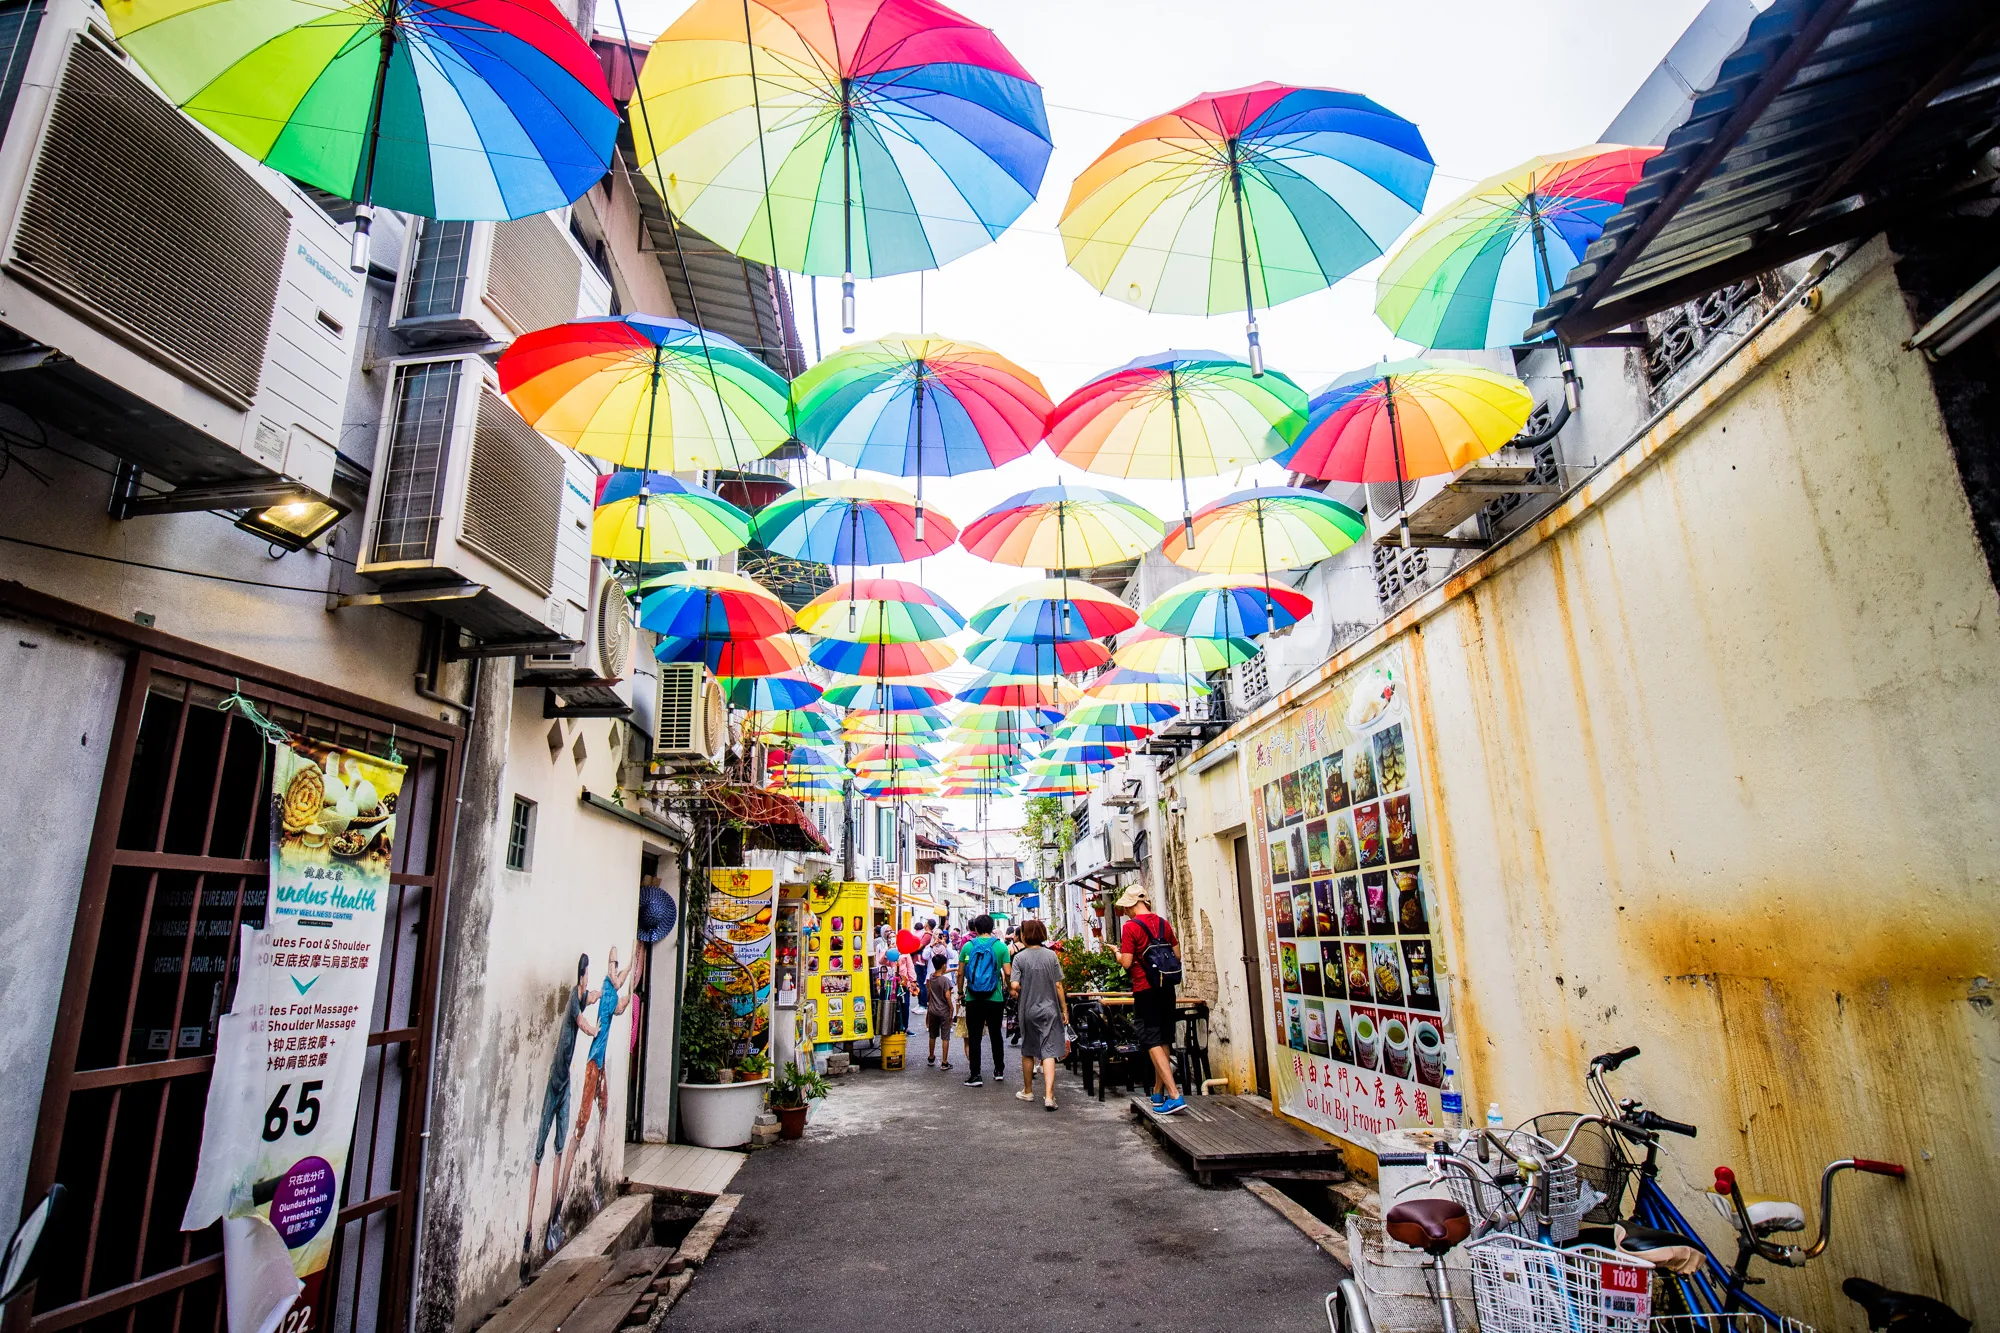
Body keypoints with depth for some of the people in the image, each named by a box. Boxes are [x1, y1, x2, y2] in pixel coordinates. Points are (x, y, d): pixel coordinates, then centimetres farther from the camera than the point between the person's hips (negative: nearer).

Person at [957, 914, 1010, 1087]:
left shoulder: (968, 946, -2)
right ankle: (999, 1070, 27)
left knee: (974, 1037, 5)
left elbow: (960, 973, 0)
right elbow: (1007, 973, -6)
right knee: (996, 1034, 16)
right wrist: (1008, 990, 11)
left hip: (973, 999, -1)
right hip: (995, 999, 1)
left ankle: (975, 1075, 6)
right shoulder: (1001, 946, -4)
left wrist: (960, 993, 12)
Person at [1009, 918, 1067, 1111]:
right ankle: (1048, 1096, -13)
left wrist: (1017, 993, 8)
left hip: (1028, 1010, 0)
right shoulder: (1051, 955, -4)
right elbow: (1058, 986, -3)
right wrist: (1064, 1009, 5)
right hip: (1049, 1010, 0)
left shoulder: (1020, 957, -7)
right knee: (1048, 1052, -2)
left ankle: (1028, 1091, 29)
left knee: (1028, 1052, 16)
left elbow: (1015, 986, -15)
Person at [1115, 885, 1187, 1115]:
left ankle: (1174, 1096, -13)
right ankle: (1158, 1093, 24)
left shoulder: (1130, 926, -12)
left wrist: (1119, 955, 6)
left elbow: (1126, 963, -14)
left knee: (1153, 1042, -4)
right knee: (1164, 1040, 14)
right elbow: (1177, 955, 11)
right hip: (1166, 988, 7)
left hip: (1145, 990, -6)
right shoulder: (1163, 923, 6)